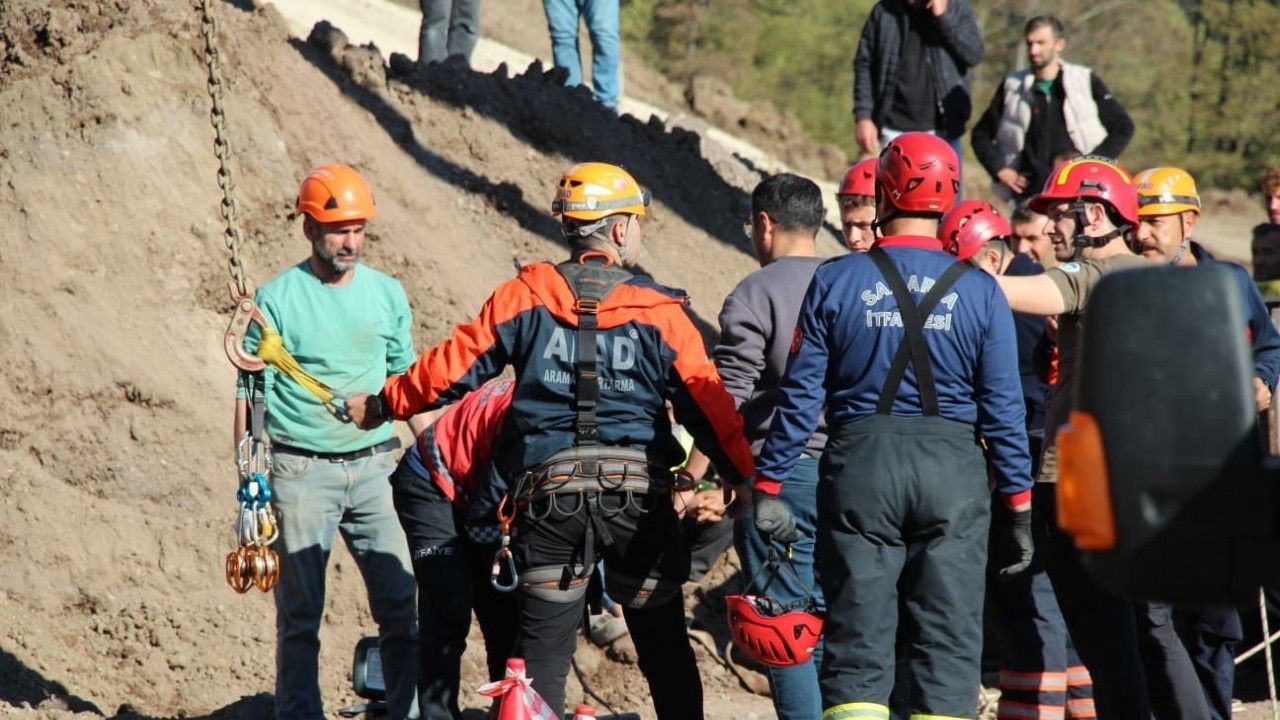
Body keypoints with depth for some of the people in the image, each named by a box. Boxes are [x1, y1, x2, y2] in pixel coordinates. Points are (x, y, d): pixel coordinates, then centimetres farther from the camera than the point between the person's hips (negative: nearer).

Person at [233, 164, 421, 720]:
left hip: (375, 466, 3)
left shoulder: (388, 294, 9)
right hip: (302, 470, -3)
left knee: (402, 602, 0)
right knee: (300, 611, 2)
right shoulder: (278, 299, -2)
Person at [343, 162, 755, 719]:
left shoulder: (525, 295, 2)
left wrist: (384, 405, 20)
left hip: (548, 492, 0)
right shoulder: (659, 313, 1)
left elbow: (454, 365, 5)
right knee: (666, 651, 11)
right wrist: (750, 481, 8)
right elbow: (710, 409, -1)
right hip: (638, 495, 0)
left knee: (542, 653, 4)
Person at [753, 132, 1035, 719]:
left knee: (857, 644, 4)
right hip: (952, 472, 0)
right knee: (947, 645, 5)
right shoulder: (979, 291, 0)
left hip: (858, 469, 0)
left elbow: (801, 395, -2)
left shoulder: (836, 281, -1)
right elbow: (1003, 408, 0)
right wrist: (1018, 505, 7)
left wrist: (769, 485, 3)